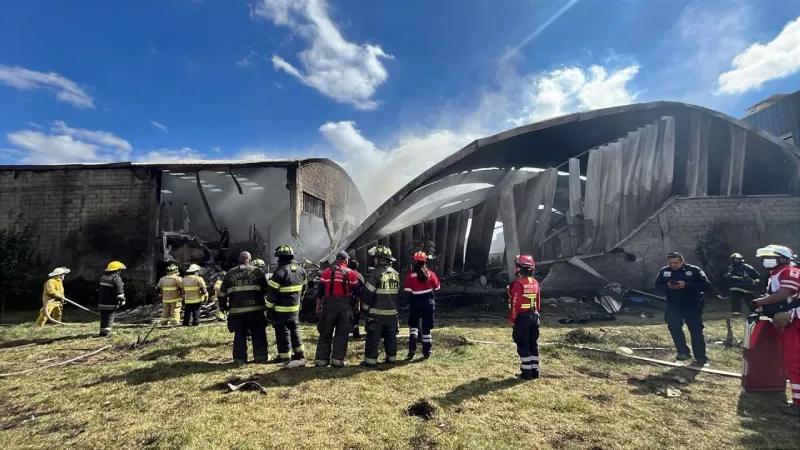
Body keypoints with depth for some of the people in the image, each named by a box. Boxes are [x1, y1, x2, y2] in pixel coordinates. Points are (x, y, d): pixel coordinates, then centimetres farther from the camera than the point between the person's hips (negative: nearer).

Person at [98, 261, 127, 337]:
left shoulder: (103, 277, 14)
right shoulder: (116, 278, -15)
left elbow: (99, 289, 25)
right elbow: (119, 291, -18)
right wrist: (122, 300, -10)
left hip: (102, 302, 8)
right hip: (111, 303, -8)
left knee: (103, 317, 14)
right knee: (109, 317, -4)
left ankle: (103, 331, 18)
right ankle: (106, 331, -6)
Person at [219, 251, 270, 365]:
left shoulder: (229, 274, 9)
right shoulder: (257, 271, 2)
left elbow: (222, 293, 12)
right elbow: (266, 290, 4)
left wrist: (223, 306, 23)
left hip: (236, 311, 2)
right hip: (255, 309, -2)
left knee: (239, 335, 11)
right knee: (258, 334, 8)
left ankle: (239, 358, 15)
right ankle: (260, 357, 13)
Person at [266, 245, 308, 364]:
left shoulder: (280, 271, -18)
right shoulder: (300, 270, 5)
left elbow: (272, 292, -16)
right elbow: (303, 288, 14)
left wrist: (269, 309, -8)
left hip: (281, 309, -7)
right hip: (295, 308, 7)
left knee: (282, 332, 4)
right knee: (295, 330, 19)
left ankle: (284, 357, 10)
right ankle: (300, 354, 25)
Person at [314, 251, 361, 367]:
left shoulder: (327, 272, 3)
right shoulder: (351, 273, 2)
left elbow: (320, 290, 3)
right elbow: (357, 292, 3)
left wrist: (318, 304, 10)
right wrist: (357, 304, 15)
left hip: (329, 304, 1)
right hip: (345, 305, -1)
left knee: (325, 333, 10)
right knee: (342, 334, 7)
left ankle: (321, 359, 11)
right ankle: (338, 359, 7)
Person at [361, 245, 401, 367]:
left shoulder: (376, 273, -14)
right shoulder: (396, 274, 7)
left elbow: (368, 293, -12)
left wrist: (364, 309, -3)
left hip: (377, 312, -6)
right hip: (392, 312, 6)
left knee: (373, 338, 1)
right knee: (391, 336, 15)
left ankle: (370, 360, 5)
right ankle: (391, 358, 22)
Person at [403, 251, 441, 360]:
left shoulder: (410, 275, -9)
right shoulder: (430, 274, -4)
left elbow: (407, 291, -10)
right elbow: (436, 288, 4)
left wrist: (411, 300, 9)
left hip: (416, 303, -1)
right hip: (429, 302, 1)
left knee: (413, 325, 16)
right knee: (426, 328, 10)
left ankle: (412, 349, 0)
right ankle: (426, 353, 16)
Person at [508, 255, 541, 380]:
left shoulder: (518, 284, -18)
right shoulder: (535, 283, 7)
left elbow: (516, 304, -17)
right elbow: (538, 302, 13)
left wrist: (512, 319, -8)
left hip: (522, 318, -8)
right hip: (534, 316, 8)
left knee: (523, 345, 1)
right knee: (533, 344, 14)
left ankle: (527, 372, 5)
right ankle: (535, 371, 20)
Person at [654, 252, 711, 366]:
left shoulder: (694, 270, -9)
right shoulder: (664, 271, 1)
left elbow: (706, 285, -14)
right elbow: (657, 285, 8)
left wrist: (686, 285, -26)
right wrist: (667, 286, -15)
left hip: (693, 306, -2)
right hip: (673, 306, 3)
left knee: (696, 331, 3)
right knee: (673, 326, -11)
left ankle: (701, 357, 17)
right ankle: (683, 351, 4)